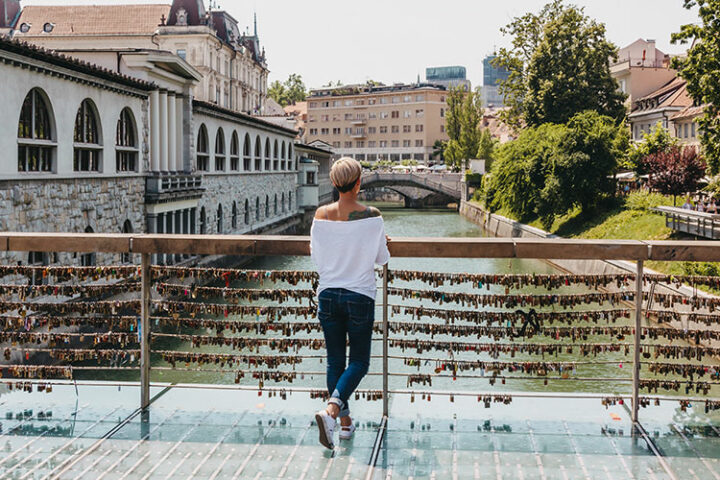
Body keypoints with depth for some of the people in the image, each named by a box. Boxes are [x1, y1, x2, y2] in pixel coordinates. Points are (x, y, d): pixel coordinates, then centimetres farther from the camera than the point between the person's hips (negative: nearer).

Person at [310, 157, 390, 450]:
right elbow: (382, 259, -4)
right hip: (360, 296, -3)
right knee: (359, 362, 7)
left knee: (335, 361, 14)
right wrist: (383, 245, 19)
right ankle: (330, 410, -16)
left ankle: (345, 422, 20)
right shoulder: (371, 216, -13)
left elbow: (315, 256, 4)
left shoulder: (321, 215, -5)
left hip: (328, 295, 3)